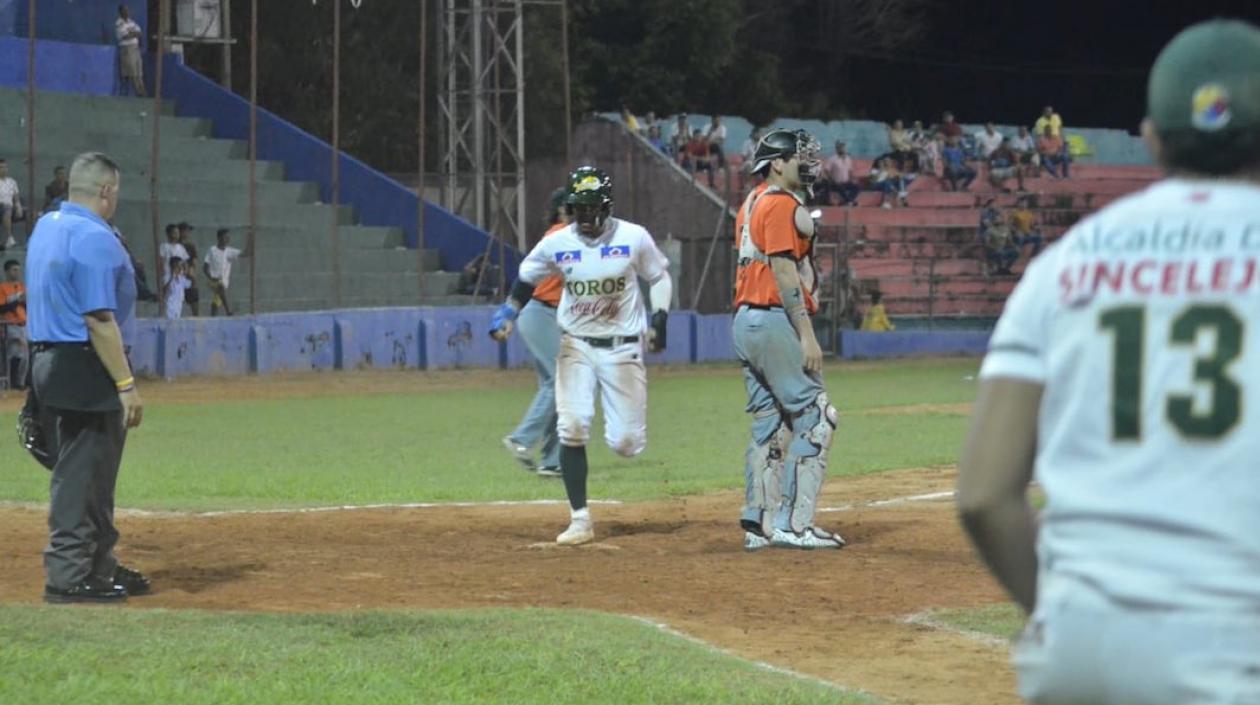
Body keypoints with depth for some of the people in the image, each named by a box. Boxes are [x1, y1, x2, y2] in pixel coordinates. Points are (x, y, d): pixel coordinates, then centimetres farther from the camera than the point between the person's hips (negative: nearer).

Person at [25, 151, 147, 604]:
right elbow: (98, 319, -21)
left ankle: (99, 566, 24)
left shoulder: (44, 228, 13)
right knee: (81, 473, -5)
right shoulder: (95, 238, -16)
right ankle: (68, 578, -3)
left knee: (92, 470, 17)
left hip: (47, 359, 10)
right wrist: (126, 385, -19)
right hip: (85, 368, -10)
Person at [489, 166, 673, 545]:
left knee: (626, 443, -4)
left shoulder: (633, 238, -8)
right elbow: (527, 280, 11)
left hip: (622, 346, -1)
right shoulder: (556, 244, -5)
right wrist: (508, 313, -5)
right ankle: (580, 519, -5)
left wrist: (659, 318, -8)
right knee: (571, 428, -14)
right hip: (576, 346, 1)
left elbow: (660, 276, 6)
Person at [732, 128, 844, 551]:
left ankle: (758, 524, 10)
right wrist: (806, 334, -20)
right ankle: (792, 524, -11)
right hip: (775, 322, -10)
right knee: (815, 418, -7)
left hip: (745, 321, 10)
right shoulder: (783, 204, -11)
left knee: (770, 424, 12)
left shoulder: (753, 203, 18)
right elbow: (784, 270, -18)